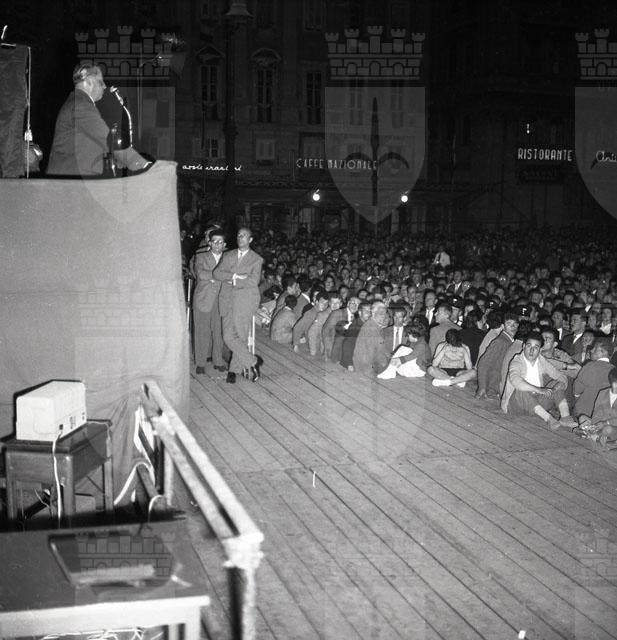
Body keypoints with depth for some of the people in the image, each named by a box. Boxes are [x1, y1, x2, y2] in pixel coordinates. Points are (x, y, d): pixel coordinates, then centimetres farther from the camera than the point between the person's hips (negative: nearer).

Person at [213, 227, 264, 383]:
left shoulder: (256, 259, 4)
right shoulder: (227, 255, 14)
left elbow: (254, 281, -10)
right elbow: (216, 273, 0)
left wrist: (233, 281, -7)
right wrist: (235, 276, -12)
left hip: (245, 301, -3)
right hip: (227, 300, 3)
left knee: (241, 337, -5)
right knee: (228, 337, -3)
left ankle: (235, 369, 10)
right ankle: (252, 362, 10)